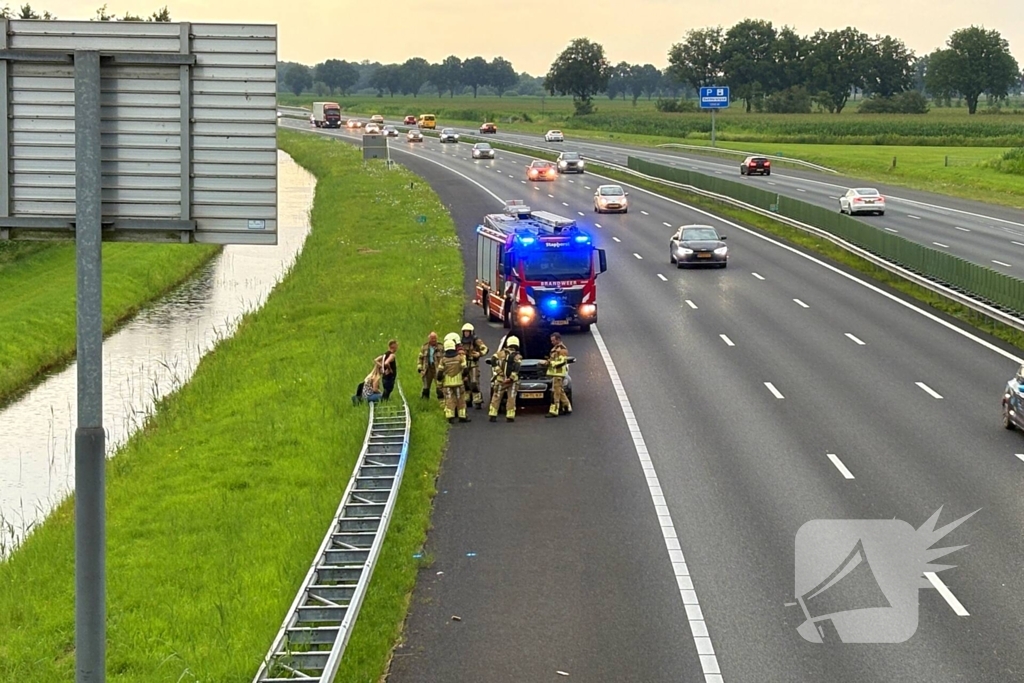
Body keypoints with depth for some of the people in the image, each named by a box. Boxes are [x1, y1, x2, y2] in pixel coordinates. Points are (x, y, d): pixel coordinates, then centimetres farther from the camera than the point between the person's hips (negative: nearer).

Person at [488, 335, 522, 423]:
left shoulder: (501, 353, 5)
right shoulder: (517, 356, -1)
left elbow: (493, 359, -11)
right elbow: (516, 367, -18)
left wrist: (497, 370, -10)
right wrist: (511, 378, -16)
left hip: (500, 380, 2)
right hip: (511, 382, -1)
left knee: (496, 397, 10)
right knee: (511, 399, 6)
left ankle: (493, 415, 8)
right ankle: (510, 417, 2)